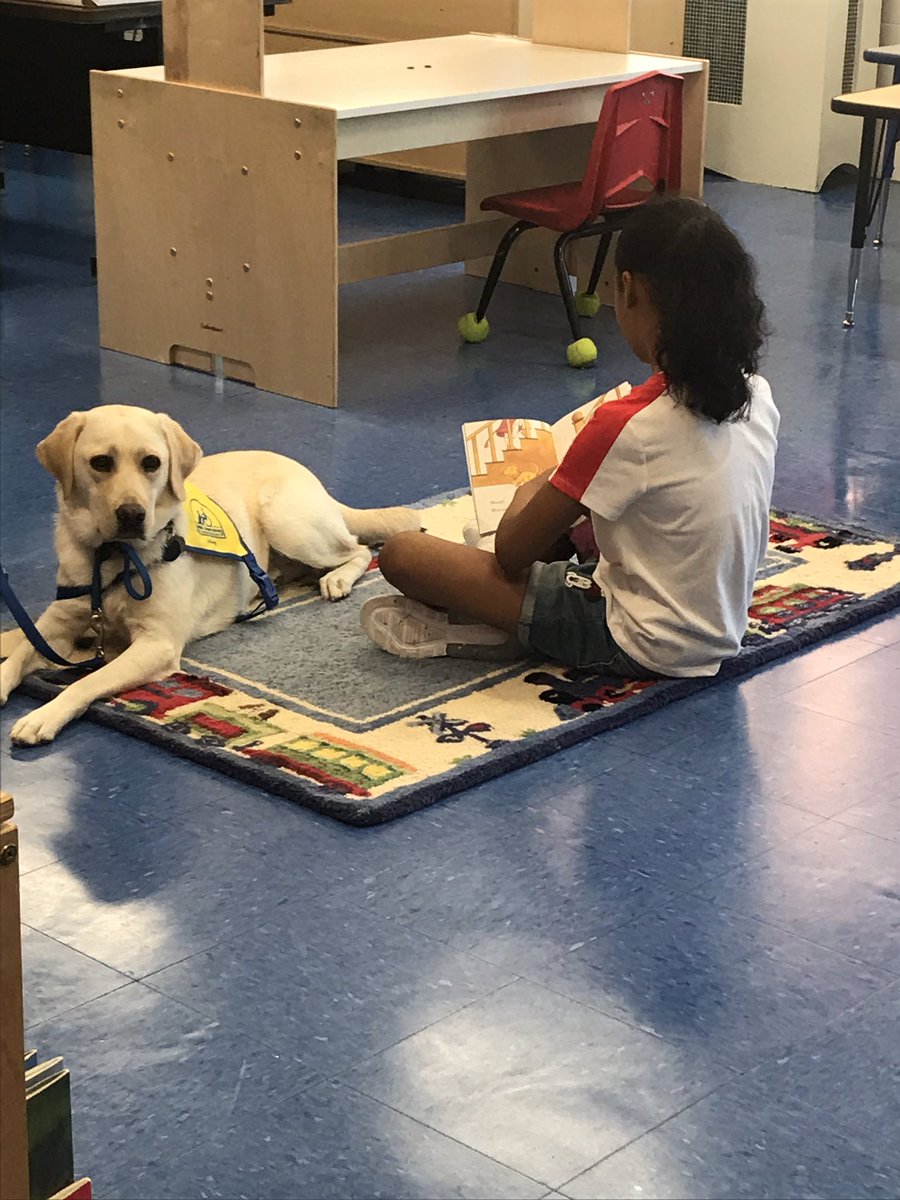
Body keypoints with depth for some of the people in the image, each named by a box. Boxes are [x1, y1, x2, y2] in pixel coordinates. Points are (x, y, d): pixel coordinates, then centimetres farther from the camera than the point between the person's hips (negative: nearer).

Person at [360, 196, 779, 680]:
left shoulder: (627, 428, -26)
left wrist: (531, 490, 7)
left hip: (641, 650, -8)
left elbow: (512, 552, -15)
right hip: (718, 637, 8)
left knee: (401, 553, -10)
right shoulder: (757, 398, -5)